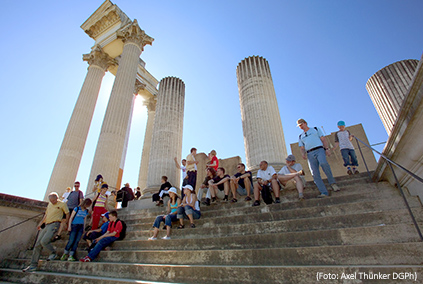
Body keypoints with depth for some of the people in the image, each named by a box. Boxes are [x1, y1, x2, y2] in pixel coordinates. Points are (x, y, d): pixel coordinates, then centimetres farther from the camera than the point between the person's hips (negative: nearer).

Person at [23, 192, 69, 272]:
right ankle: (33, 265, 12)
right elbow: (46, 215, 27)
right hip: (46, 225, 8)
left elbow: (67, 214, 2)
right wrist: (40, 224, 24)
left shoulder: (62, 204, -3)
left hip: (54, 224, -7)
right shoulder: (49, 204, 18)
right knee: (37, 244, 3)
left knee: (44, 241, -22)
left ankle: (53, 253, 2)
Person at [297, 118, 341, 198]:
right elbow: (302, 148, 19)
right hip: (310, 154, 3)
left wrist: (327, 149, -5)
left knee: (323, 163, -33)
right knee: (315, 173, -11)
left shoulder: (315, 129, 20)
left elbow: (323, 139, 11)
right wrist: (303, 154, -3)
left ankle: (332, 183, -15)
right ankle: (324, 192, -12)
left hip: (319, 150, -3)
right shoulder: (300, 136, 26)